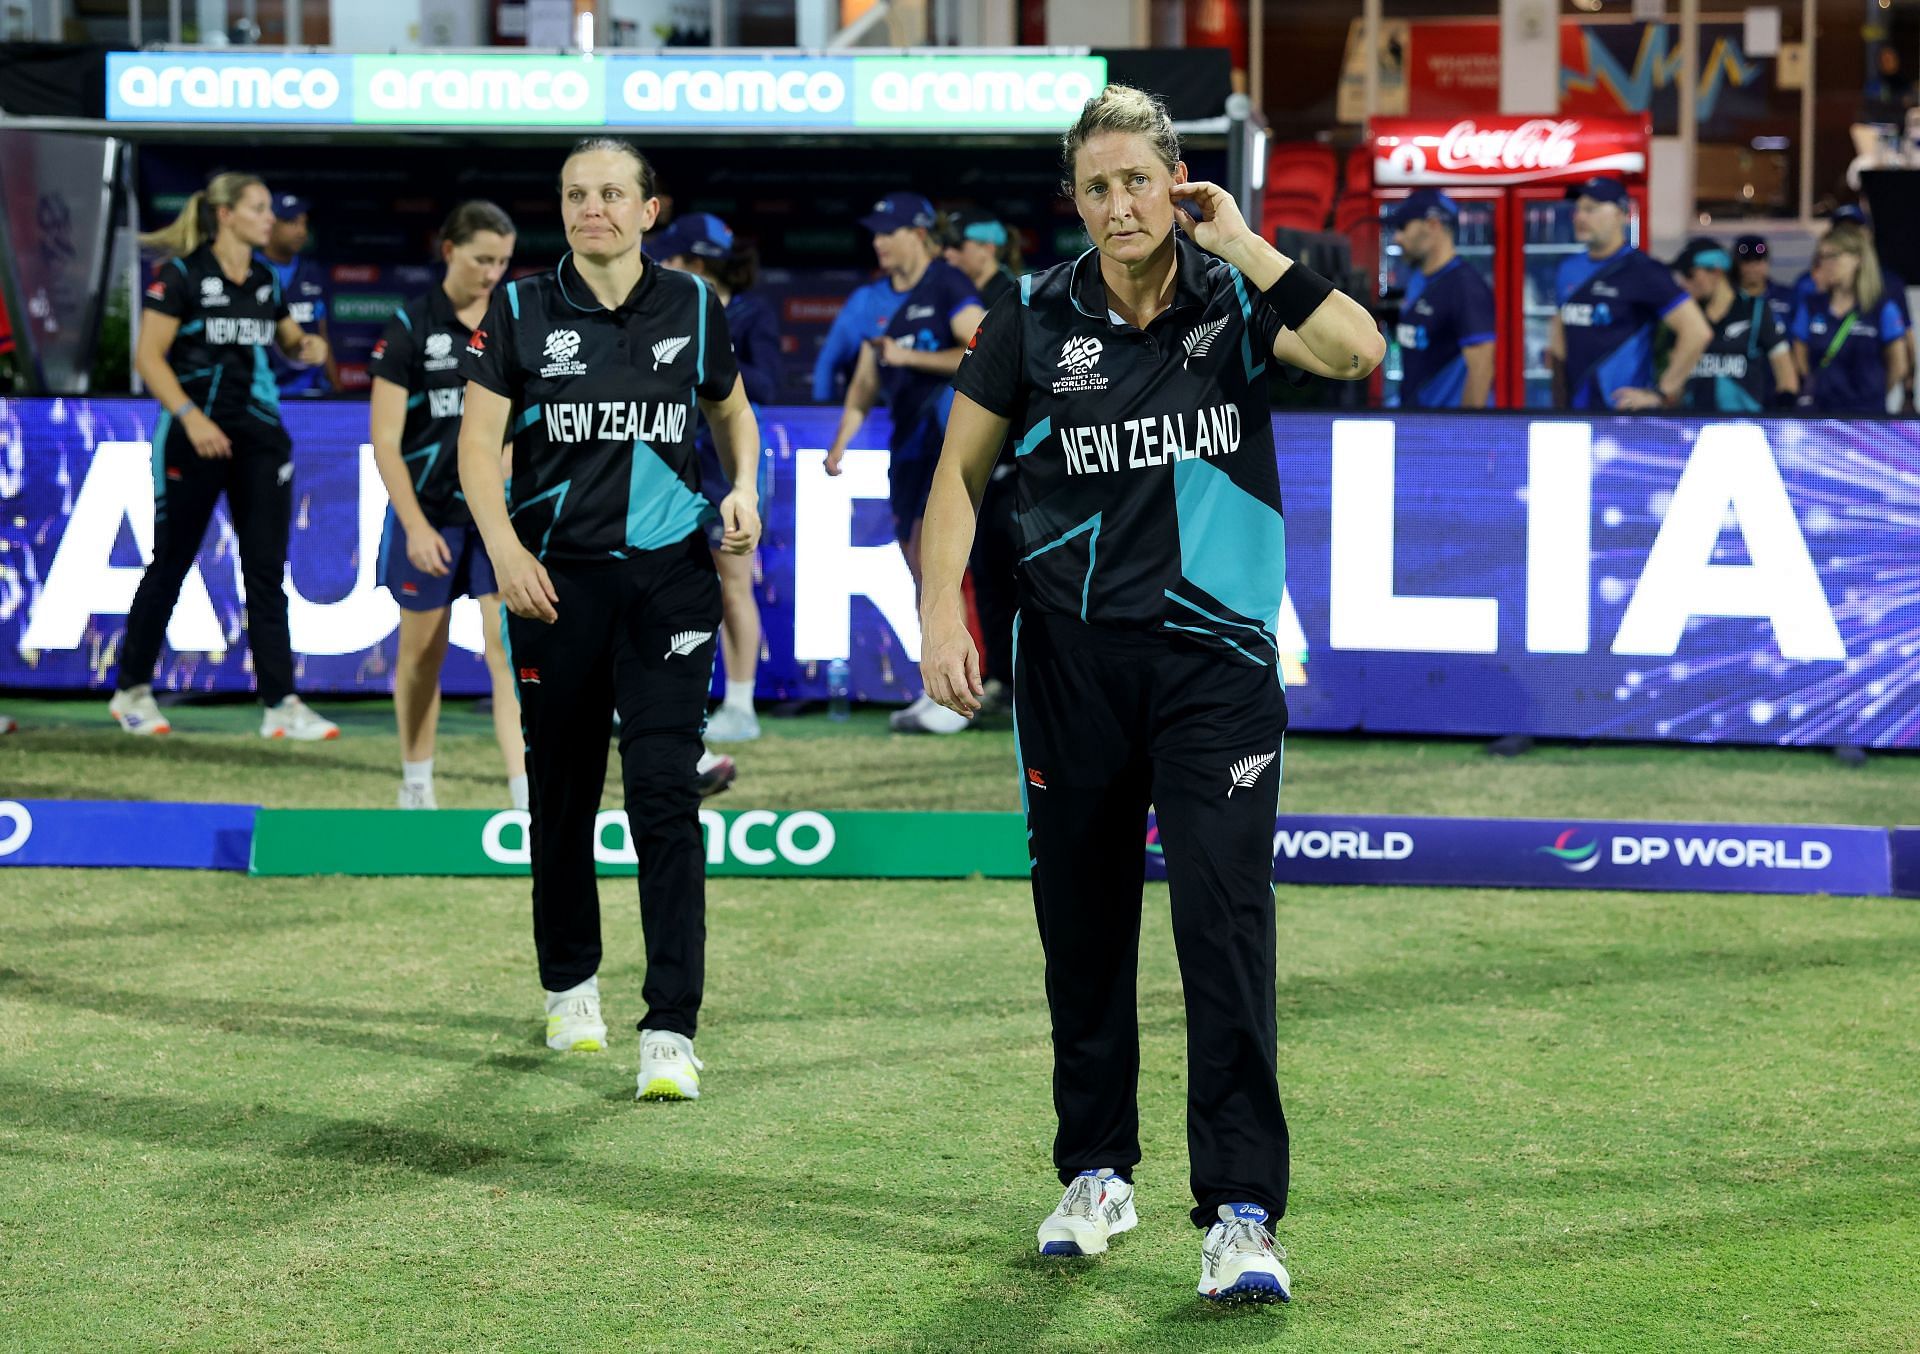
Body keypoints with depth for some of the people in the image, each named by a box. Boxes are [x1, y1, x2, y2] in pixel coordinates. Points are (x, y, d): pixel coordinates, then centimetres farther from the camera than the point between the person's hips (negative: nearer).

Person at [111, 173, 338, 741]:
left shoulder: (267, 282, 10)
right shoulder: (182, 275, -7)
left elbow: (287, 339, 24)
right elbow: (148, 357, -11)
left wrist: (307, 345, -1)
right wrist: (191, 416, -21)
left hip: (260, 437, 5)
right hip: (195, 435, -5)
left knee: (267, 570, -1)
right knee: (170, 564, 4)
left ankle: (280, 705, -2)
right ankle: (131, 691, 19)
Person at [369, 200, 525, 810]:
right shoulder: (410, 326, -6)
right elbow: (385, 443, -8)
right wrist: (416, 526, -15)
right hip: (429, 515, -2)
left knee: (509, 652, -9)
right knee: (422, 653, 11)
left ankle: (527, 796, -14)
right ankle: (416, 787, 27)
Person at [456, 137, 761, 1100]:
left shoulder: (692, 308, 5)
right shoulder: (522, 312, 2)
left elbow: (733, 413, 20)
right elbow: (478, 441, -2)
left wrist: (744, 488, 1)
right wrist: (504, 549, -16)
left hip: (669, 573, 0)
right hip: (557, 578, 1)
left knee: (664, 788, -10)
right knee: (563, 788, 10)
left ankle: (670, 1029, -11)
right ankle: (570, 984, 31)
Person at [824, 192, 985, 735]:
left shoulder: (948, 286, -9)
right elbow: (866, 381, 17)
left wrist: (909, 356, -17)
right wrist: (841, 444, 7)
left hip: (948, 434, -8)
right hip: (905, 442, 8)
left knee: (927, 556, -15)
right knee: (917, 564, 9)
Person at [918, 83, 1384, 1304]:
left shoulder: (1237, 302, -1)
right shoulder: (1036, 321, 2)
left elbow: (1361, 351, -19)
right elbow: (962, 470, 9)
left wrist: (1246, 242, -14)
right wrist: (942, 606, -3)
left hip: (1215, 657, -2)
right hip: (1073, 657, 2)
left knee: (1226, 920, -12)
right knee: (1082, 924, 10)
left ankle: (1242, 1212, -10)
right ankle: (1097, 1172, 27)